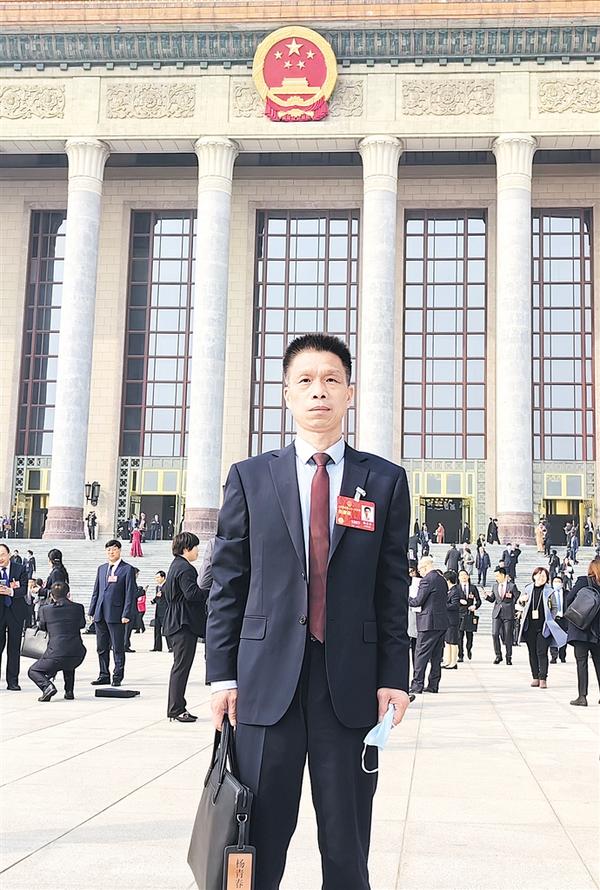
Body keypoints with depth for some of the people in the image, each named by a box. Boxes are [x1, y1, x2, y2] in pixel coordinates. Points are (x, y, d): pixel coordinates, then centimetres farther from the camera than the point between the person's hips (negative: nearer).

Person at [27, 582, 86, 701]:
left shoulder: (45, 609, 1)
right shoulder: (78, 607, 5)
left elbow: (41, 626, 21)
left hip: (56, 655, -3)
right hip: (77, 656, 4)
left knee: (33, 671, 20)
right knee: (68, 666, 40)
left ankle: (47, 686, -8)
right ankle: (69, 691, 26)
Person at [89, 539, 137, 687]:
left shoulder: (127, 569, -2)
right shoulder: (101, 568, 16)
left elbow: (130, 593, -6)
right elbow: (96, 591, 18)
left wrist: (126, 614, -13)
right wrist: (92, 611, 11)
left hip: (116, 615, -6)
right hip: (100, 614, 6)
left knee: (118, 648, 0)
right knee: (102, 648, 10)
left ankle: (118, 677, 8)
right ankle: (104, 676, 19)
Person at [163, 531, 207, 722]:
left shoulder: (175, 566, 17)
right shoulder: (185, 569, -16)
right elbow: (192, 594, -26)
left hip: (176, 622, 11)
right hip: (185, 623, -11)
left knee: (180, 666, 14)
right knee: (181, 666, -6)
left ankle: (177, 708, 19)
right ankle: (176, 709, -2)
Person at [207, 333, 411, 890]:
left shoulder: (385, 481, 7)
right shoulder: (250, 478, 7)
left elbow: (393, 589, 5)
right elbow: (227, 583, 5)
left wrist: (394, 677, 0)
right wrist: (223, 674, 0)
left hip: (351, 686, 0)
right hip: (268, 681, 0)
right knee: (259, 840, 7)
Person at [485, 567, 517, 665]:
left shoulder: (512, 585, -3)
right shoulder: (495, 585, 10)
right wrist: (487, 596, -3)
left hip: (508, 614, -3)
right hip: (497, 613, 3)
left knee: (507, 636, 1)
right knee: (495, 634, -6)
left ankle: (509, 657, 14)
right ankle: (498, 655, 8)